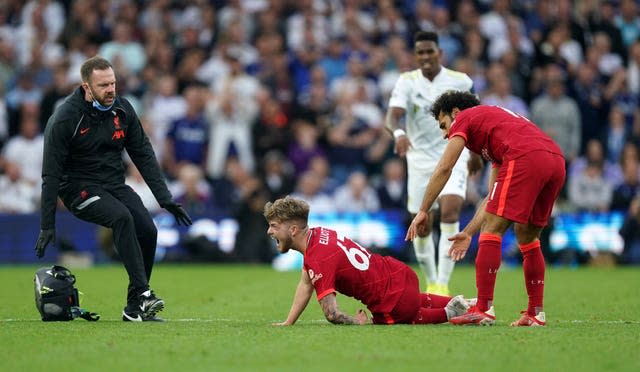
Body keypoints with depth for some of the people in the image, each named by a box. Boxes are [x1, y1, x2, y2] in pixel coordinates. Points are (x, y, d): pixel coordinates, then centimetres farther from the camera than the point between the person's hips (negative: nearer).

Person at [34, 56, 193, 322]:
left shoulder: (122, 109, 1)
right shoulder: (64, 119, -14)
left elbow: (144, 155, 8)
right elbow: (51, 174, -12)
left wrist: (165, 199, 1)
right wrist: (47, 226, -15)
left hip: (114, 184, 5)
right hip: (79, 188, -5)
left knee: (148, 230, -18)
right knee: (122, 217, -32)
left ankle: (134, 309, -9)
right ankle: (142, 293, -35)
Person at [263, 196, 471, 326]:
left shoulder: (319, 261, -26)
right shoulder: (315, 234, 2)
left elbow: (331, 314, -31)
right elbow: (306, 283, 13)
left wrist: (359, 322, -12)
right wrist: (288, 323, 9)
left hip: (396, 302, -9)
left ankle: (448, 314, 17)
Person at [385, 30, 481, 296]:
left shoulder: (461, 82, -2)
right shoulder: (407, 82, -4)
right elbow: (392, 115, -19)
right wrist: (398, 133, -41)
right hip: (420, 159, 1)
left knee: (450, 211, -24)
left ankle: (443, 284, -23)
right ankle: (431, 283, 28)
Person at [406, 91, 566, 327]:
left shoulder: (464, 119, 19)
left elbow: (444, 169, 8)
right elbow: (494, 197, 36)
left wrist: (423, 211, 14)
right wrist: (468, 233, 35)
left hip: (525, 157, -8)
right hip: (556, 159, 8)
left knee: (492, 229, -2)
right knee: (527, 235, 20)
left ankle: (484, 309, -7)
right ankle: (536, 313, 18)